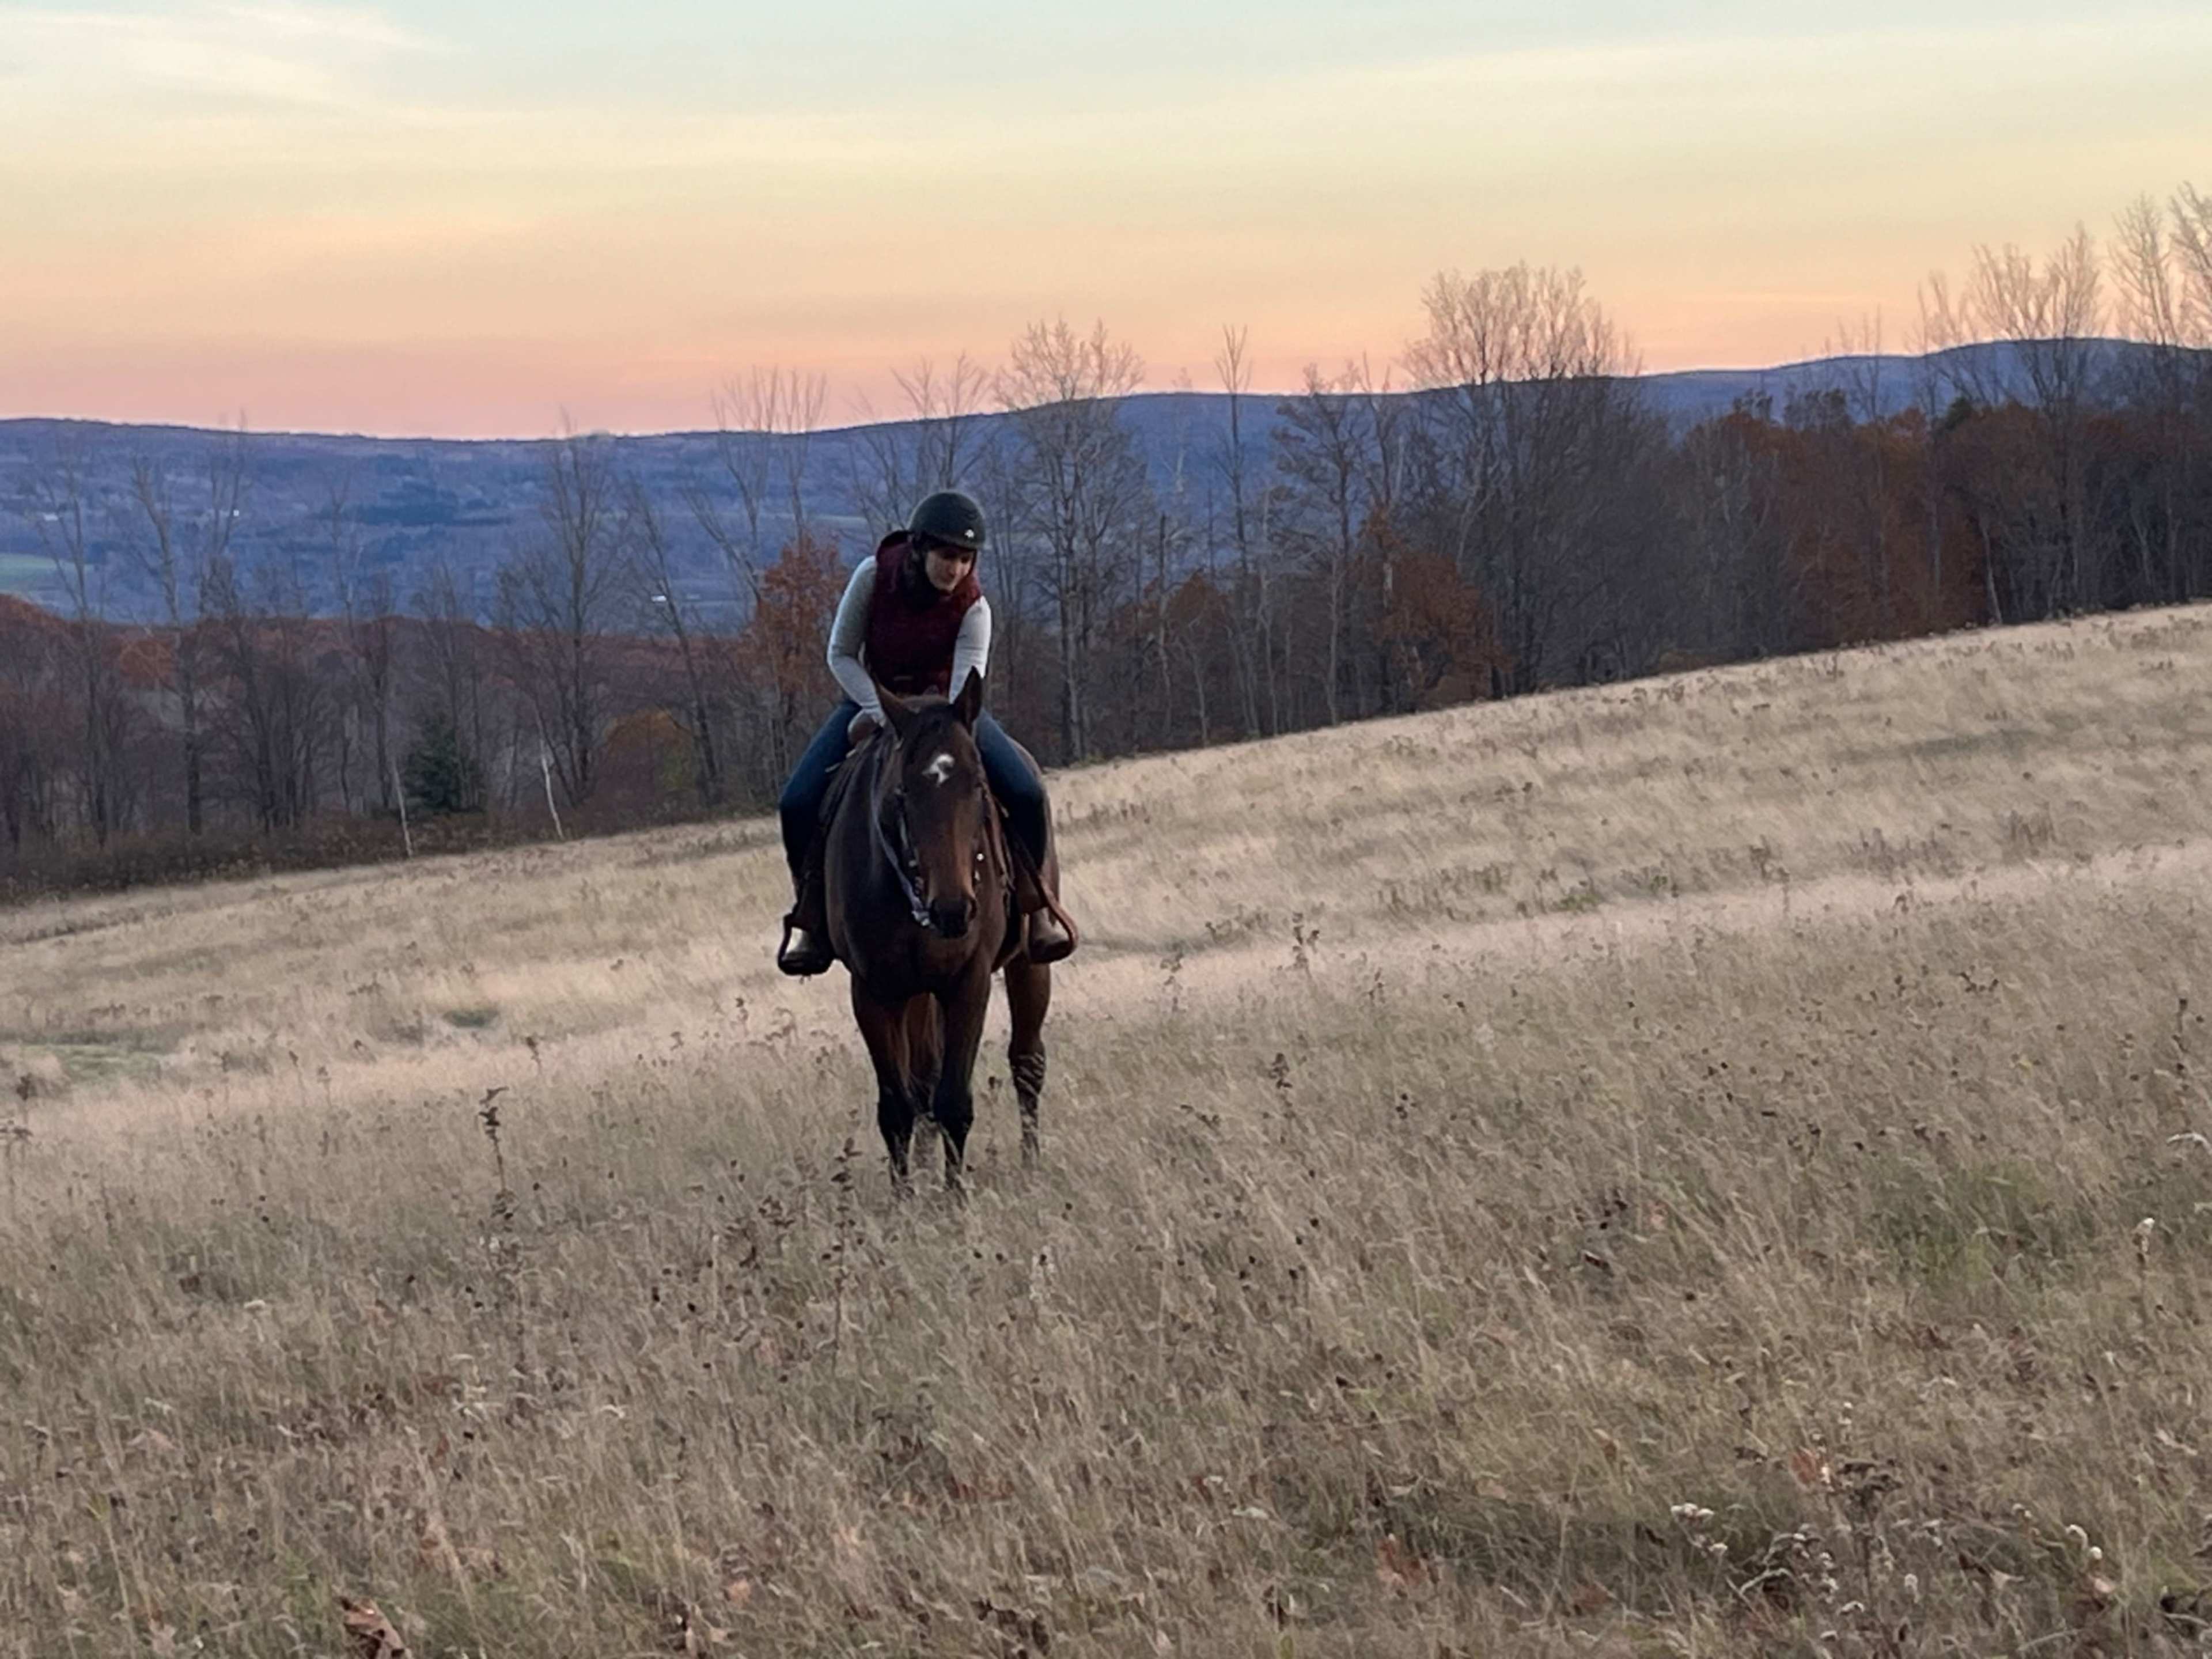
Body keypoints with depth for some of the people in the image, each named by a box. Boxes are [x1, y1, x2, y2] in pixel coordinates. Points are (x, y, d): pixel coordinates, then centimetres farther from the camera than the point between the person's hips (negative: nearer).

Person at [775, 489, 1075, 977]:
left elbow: (966, 687, -29)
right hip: (872, 698, 0)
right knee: (798, 802, -20)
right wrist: (881, 711, -24)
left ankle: (1038, 905, 0)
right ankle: (810, 916, 1)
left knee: (1027, 794, -21)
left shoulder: (972, 607, -21)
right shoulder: (874, 576, -20)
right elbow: (841, 654, -11)